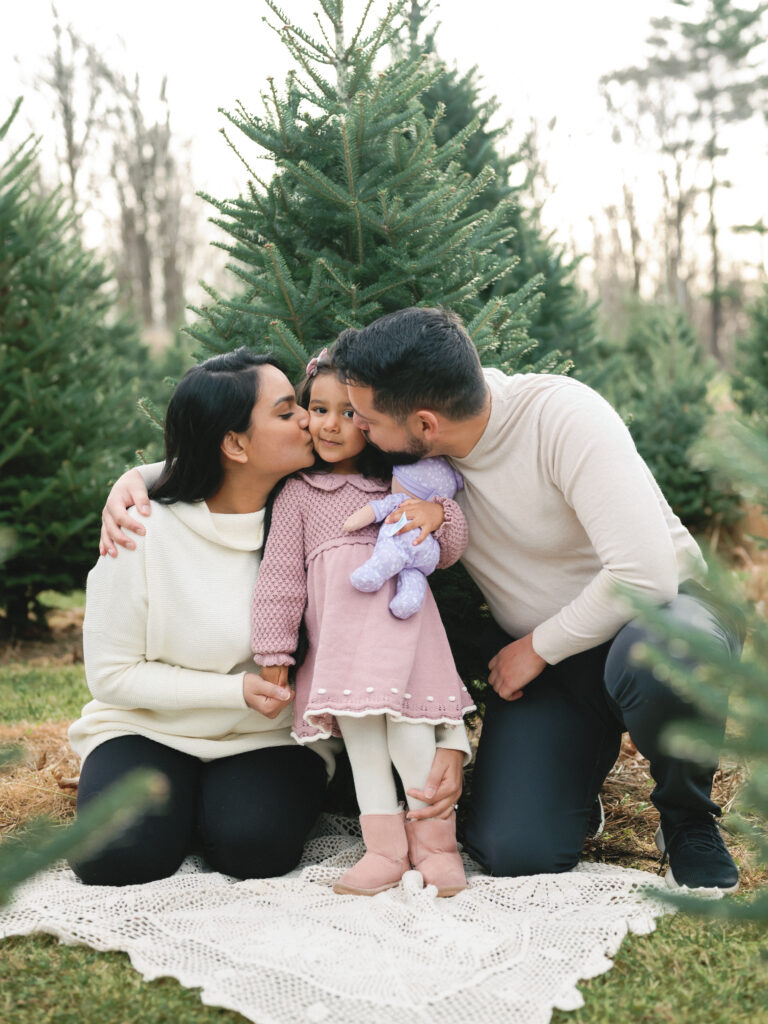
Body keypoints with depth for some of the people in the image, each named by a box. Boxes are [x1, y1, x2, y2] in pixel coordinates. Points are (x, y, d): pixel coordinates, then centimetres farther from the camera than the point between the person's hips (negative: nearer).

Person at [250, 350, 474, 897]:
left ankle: (435, 841, 9)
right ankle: (386, 849, 7)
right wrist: (274, 652, 5)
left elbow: (449, 550, 12)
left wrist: (438, 515, -12)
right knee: (359, 734, -3)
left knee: (409, 731, -8)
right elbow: (280, 575, 10)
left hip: (400, 621, -1)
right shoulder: (298, 493, 12)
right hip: (336, 640, 1)